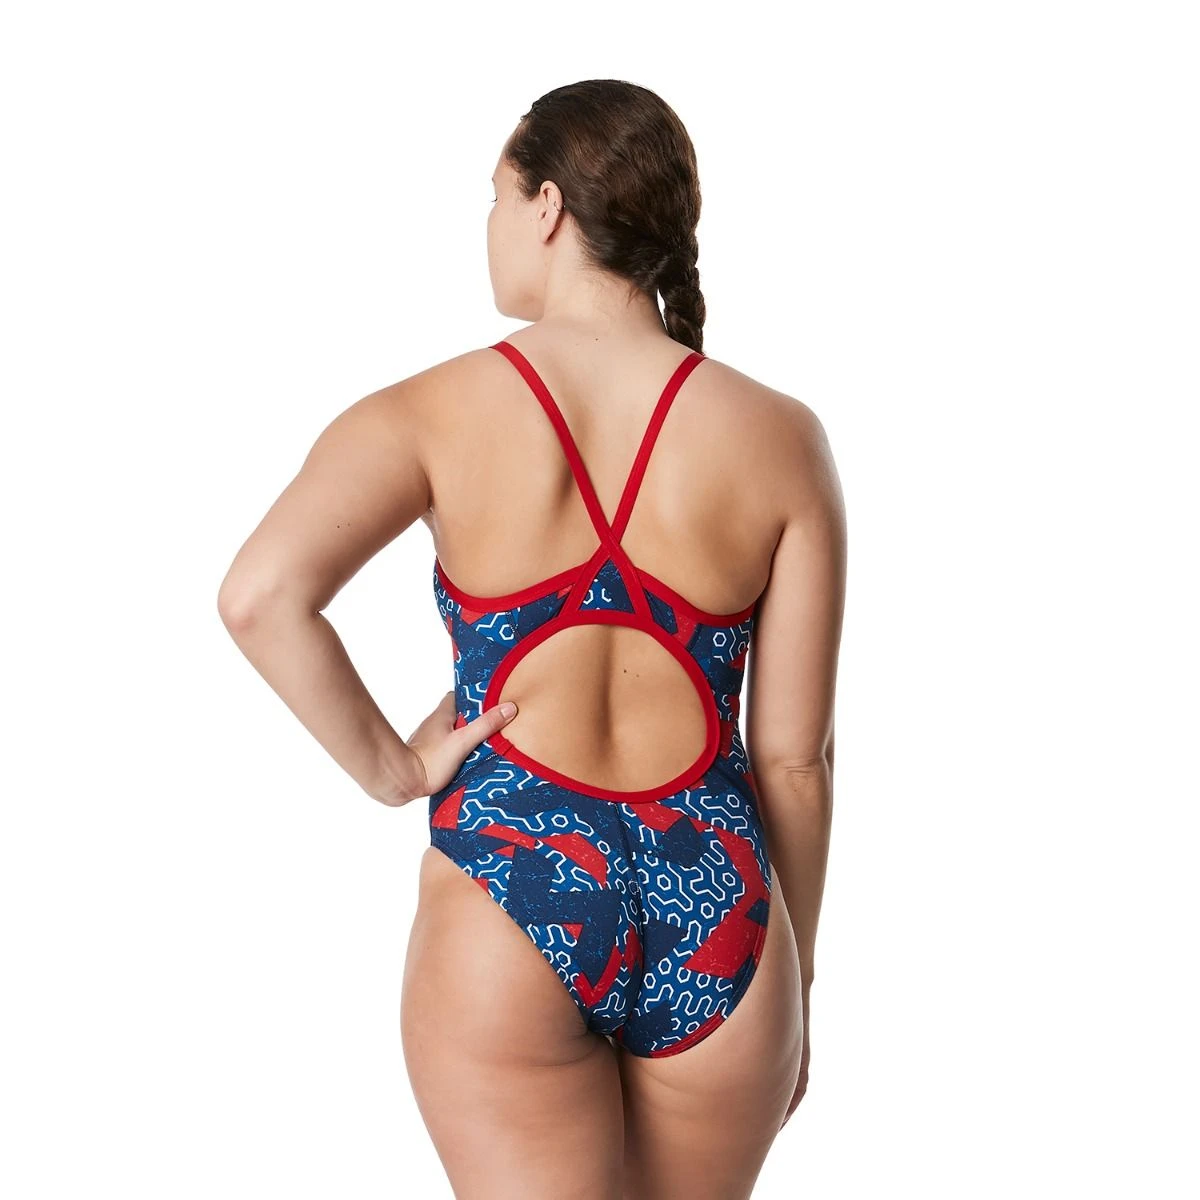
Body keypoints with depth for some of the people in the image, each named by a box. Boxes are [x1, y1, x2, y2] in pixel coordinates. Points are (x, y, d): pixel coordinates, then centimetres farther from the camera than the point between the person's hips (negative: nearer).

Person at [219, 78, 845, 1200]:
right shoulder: (779, 438, -2)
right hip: (714, 908, 3)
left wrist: (389, 767, -8)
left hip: (509, 902, -2)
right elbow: (795, 755, -1)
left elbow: (260, 595, -23)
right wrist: (795, 987, 11)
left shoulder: (439, 413, -6)